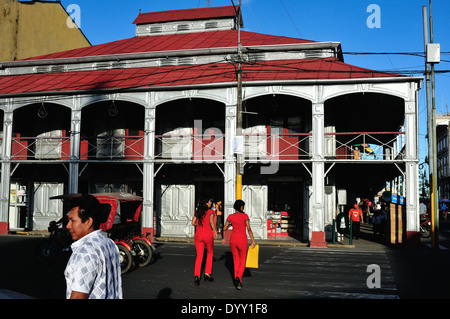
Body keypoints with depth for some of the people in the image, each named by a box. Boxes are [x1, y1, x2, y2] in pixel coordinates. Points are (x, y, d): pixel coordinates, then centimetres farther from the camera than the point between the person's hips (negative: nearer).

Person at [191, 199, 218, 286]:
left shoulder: (197, 212, 10)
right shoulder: (210, 211, -4)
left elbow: (193, 223, 7)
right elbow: (211, 221, -19)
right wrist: (215, 232, -13)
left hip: (198, 235, 3)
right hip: (208, 235, -3)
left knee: (199, 256, 4)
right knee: (210, 253, 19)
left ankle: (196, 275, -14)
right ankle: (207, 273, 14)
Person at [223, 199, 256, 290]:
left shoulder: (230, 216, 2)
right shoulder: (245, 215, -7)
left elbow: (224, 229, 8)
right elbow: (249, 229, -13)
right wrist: (253, 241, -9)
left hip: (233, 241, 3)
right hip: (242, 241, -3)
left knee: (236, 261, 19)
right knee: (243, 262, 10)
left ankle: (238, 281, 13)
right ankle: (238, 278, -16)